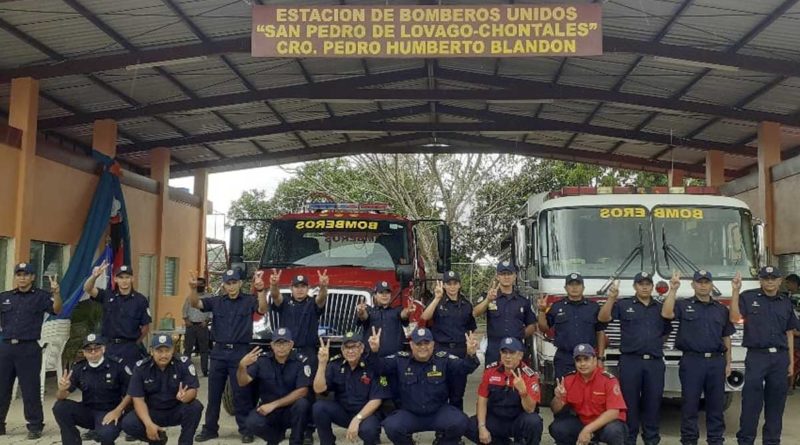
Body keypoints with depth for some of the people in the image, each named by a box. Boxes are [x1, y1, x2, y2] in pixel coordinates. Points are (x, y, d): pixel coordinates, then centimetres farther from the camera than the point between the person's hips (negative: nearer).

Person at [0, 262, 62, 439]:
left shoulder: (40, 296, 0)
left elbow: (56, 309, -17)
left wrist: (56, 293, -35)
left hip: (29, 348, -4)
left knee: (30, 389, -1)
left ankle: (35, 426, 7)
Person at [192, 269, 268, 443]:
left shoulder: (249, 300, -1)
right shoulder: (216, 301, 8)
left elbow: (263, 309, -18)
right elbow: (195, 304, -2)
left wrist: (261, 290, -36)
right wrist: (193, 288, -23)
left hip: (240, 352, -3)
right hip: (219, 352, 3)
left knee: (241, 393, 0)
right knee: (214, 393, 10)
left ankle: (246, 429, 9)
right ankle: (210, 428, 20)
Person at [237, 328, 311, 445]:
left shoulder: (301, 361, -12)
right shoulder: (262, 359, -7)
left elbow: (302, 391, -18)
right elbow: (242, 382, -11)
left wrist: (273, 404, -23)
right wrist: (242, 365, -33)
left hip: (291, 409, -1)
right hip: (267, 407, 1)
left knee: (302, 403, -34)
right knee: (253, 423, -29)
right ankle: (276, 436, 6)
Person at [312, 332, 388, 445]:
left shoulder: (372, 365, -14)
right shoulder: (335, 364, -5)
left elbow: (376, 400, -15)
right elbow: (319, 389, -13)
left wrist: (357, 419, -25)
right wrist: (322, 363, -24)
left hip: (366, 412, -3)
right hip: (342, 411, 4)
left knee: (368, 430, -36)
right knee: (318, 407, -22)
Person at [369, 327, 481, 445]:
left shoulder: (443, 359, -5)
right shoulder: (400, 360, -3)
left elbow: (464, 366, -13)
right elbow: (380, 366, -6)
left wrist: (471, 355, -36)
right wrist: (374, 352, -28)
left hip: (439, 412, 0)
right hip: (409, 414, 0)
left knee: (460, 422, -27)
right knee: (391, 426, -29)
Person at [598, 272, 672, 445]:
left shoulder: (660, 308, 14)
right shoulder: (623, 305, 4)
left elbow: (667, 331, 25)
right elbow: (602, 318, -7)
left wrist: (654, 344, 14)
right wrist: (612, 298, -18)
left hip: (655, 362, 3)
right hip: (630, 361, -3)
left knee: (653, 402, 7)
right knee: (629, 401, 2)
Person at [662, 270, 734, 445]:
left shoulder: (722, 309, 13)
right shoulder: (684, 305, 4)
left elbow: (726, 338, 14)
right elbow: (666, 313, -16)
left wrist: (728, 363, 9)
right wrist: (673, 289, -17)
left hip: (716, 361, 3)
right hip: (692, 360, -3)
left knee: (716, 404, 8)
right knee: (690, 404, 2)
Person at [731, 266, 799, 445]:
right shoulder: (748, 297, 0)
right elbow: (734, 318, -13)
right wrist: (735, 291, -19)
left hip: (780, 357, 4)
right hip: (757, 356, -4)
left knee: (776, 403, 8)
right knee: (751, 402, -4)